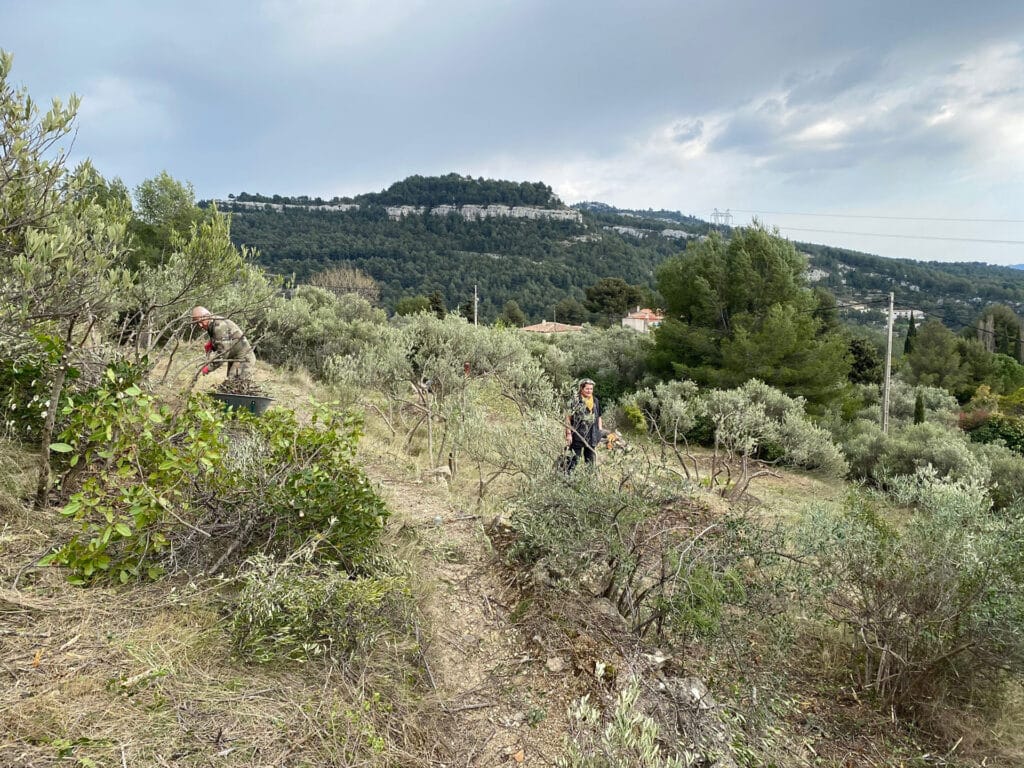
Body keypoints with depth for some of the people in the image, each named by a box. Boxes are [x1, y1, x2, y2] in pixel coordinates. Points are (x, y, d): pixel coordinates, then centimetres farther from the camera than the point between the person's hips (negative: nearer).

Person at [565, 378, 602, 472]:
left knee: (590, 460, 15)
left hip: (592, 437, 6)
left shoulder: (596, 401, 9)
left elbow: (598, 418, 17)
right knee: (573, 460, -5)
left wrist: (600, 432, 10)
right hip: (577, 436, -5)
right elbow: (568, 417, -9)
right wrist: (568, 433, -15)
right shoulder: (575, 400, -8)